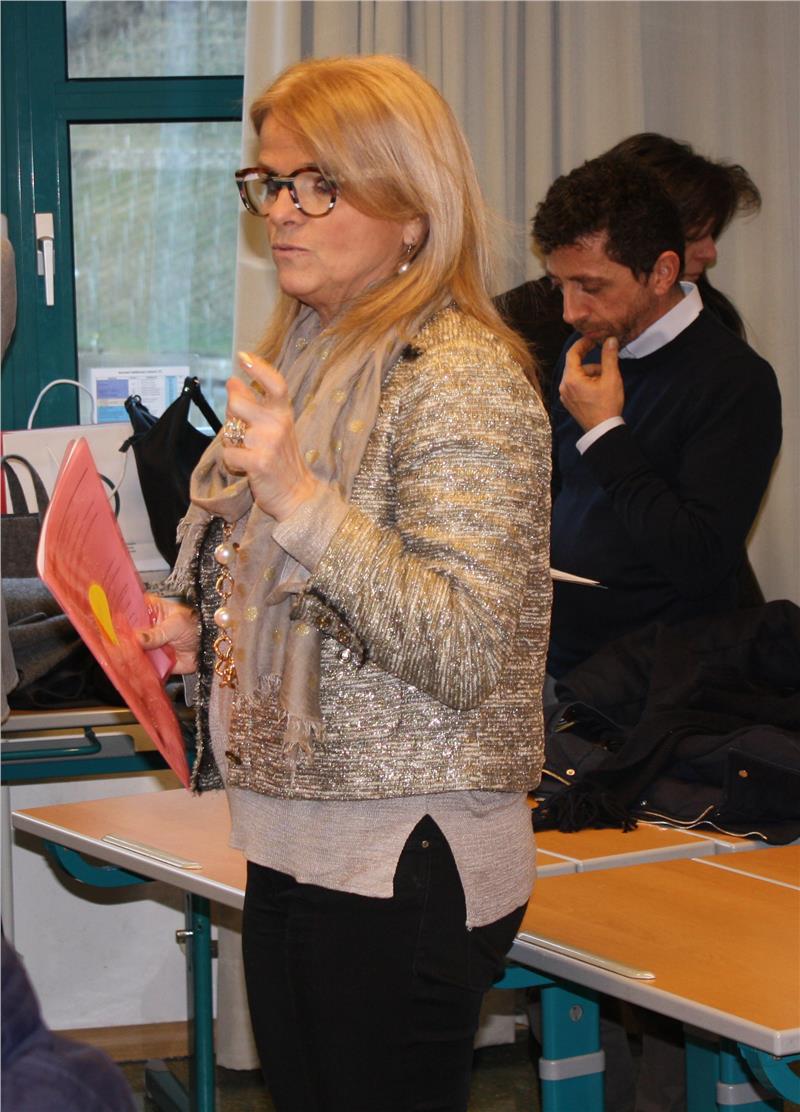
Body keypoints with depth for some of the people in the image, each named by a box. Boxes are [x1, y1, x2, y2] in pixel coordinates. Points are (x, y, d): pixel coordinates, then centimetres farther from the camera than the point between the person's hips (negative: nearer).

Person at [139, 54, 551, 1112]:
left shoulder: (460, 379, -14)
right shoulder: (309, 358, 13)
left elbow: (466, 655, -22)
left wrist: (300, 498, -29)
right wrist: (199, 631, 5)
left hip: (405, 865, -8)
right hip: (292, 846, 9)